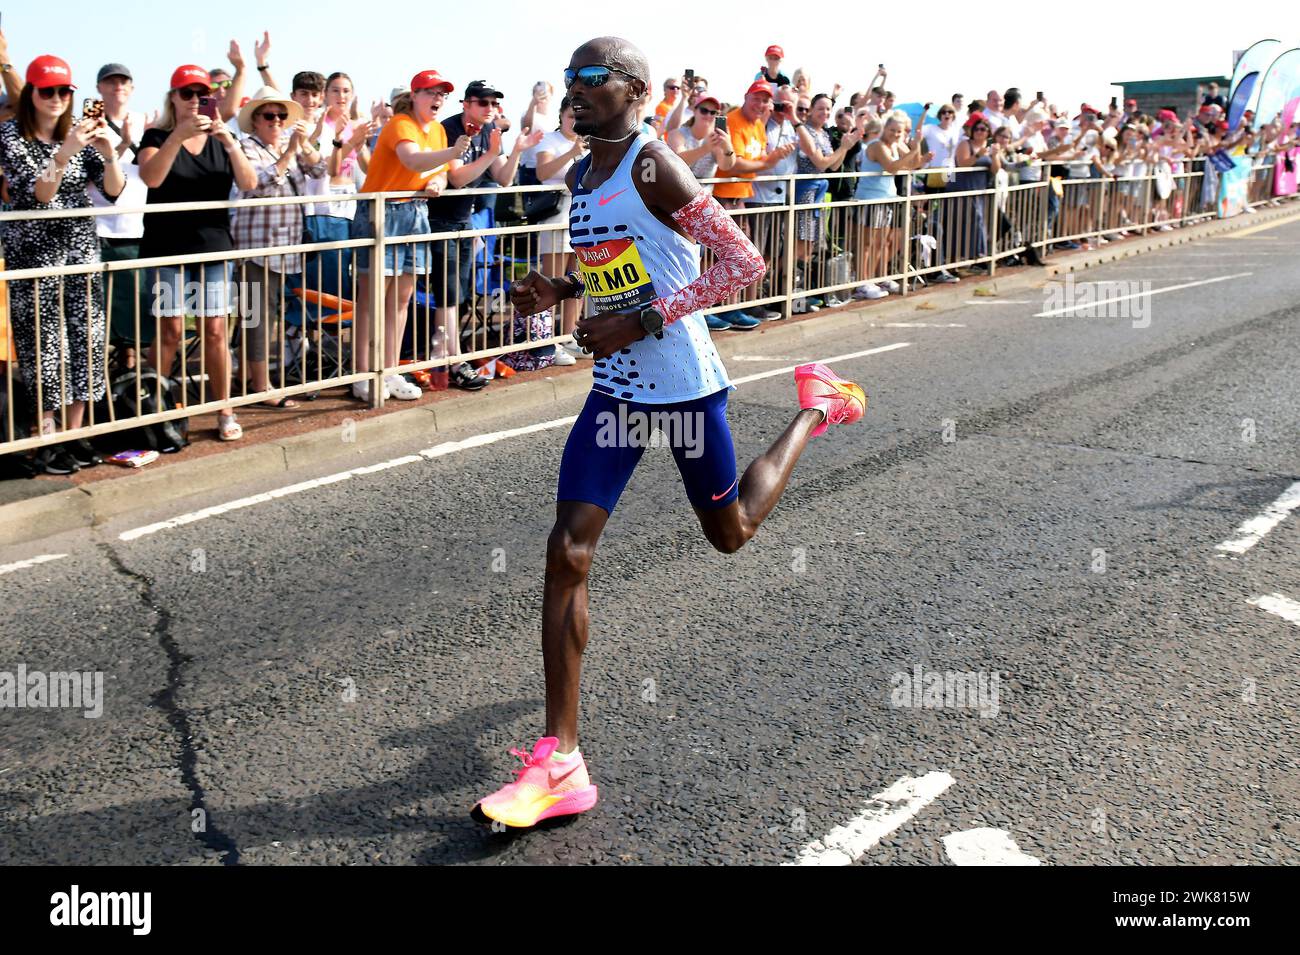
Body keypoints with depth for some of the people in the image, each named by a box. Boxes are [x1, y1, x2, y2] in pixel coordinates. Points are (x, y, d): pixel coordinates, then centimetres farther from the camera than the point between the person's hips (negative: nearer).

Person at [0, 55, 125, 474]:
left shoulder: (78, 133, 7)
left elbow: (114, 190, 0)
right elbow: (38, 194, -17)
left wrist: (108, 151, -17)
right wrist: (64, 153, -30)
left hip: (81, 246, 4)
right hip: (34, 251, -4)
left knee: (85, 337, 2)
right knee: (44, 343, -5)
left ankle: (74, 435, 10)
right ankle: (47, 441, 2)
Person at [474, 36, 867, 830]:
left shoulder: (654, 164, -16)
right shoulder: (580, 176, 8)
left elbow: (744, 262, -20)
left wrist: (645, 322, -24)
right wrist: (560, 291, 4)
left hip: (684, 384, -6)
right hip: (616, 386, 6)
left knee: (730, 532, 16)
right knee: (568, 554, -8)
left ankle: (818, 408, 42)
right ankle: (561, 764, -5)